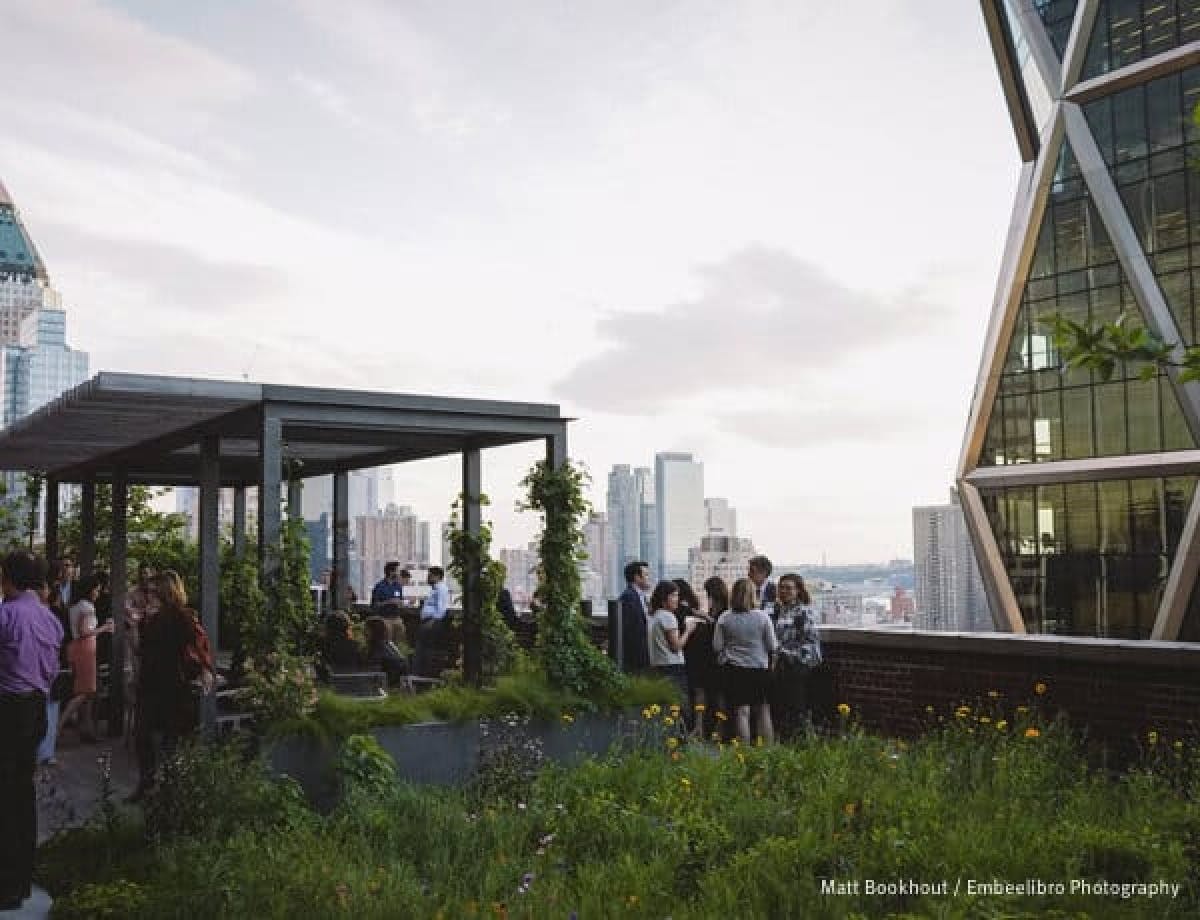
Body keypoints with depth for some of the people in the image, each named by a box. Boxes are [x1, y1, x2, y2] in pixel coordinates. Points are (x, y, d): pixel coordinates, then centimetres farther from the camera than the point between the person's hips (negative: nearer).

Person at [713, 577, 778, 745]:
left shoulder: (724, 618, -6)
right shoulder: (762, 616, -8)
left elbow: (717, 646, -2)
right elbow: (773, 646, -3)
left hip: (733, 668, 0)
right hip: (760, 668, 0)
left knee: (741, 711, 2)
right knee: (763, 710, 11)